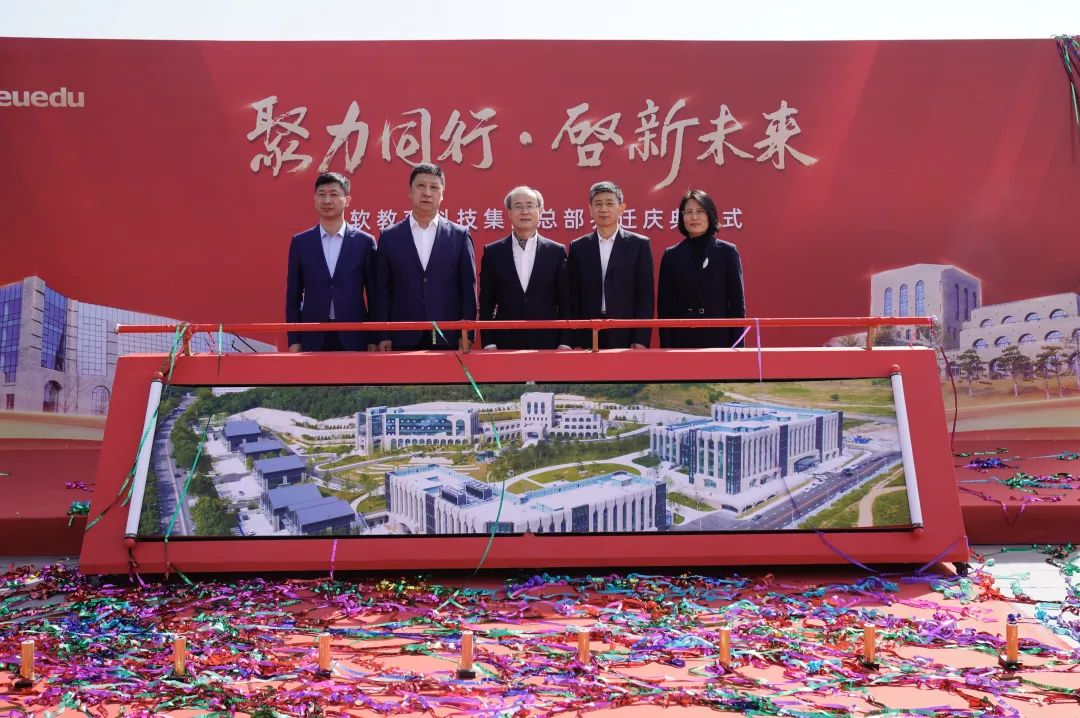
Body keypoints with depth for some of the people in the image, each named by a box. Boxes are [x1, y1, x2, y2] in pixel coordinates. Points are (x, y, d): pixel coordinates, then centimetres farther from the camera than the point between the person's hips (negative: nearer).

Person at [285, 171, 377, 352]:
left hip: (353, 337, -1)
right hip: (312, 338, 1)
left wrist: (375, 339, 1)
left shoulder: (364, 242, 3)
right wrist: (294, 340, 2)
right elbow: (293, 296, 8)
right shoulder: (300, 242, 7)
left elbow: (374, 294, 5)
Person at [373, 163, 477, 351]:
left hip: (448, 338, 0)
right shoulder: (389, 237, 7)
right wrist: (383, 336, 0)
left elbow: (468, 288, 5)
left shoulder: (459, 235, 6)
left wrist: (467, 334, -2)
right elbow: (382, 290, 6)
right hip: (403, 339, 0)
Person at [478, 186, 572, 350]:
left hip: (547, 344, 0)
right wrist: (489, 344, -1)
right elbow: (486, 304, 6)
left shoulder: (556, 251, 4)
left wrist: (565, 343, -2)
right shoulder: (493, 252, 5)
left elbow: (565, 303, 5)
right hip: (505, 344, 0)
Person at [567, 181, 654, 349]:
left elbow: (645, 295, 0)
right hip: (588, 337, 1)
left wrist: (641, 340, -7)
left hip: (627, 336, -1)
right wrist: (575, 342, 0)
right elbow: (573, 298, 7)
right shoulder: (578, 248, 8)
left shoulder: (639, 245, 3)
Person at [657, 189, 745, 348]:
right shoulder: (671, 255, 6)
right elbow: (664, 305, 5)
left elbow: (737, 302, 3)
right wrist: (665, 346, -2)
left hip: (719, 339, -1)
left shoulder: (727, 251, 3)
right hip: (682, 340, 1)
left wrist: (737, 346, -4)